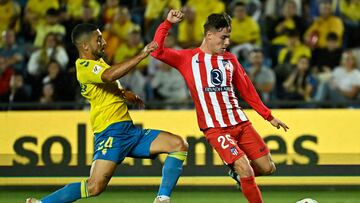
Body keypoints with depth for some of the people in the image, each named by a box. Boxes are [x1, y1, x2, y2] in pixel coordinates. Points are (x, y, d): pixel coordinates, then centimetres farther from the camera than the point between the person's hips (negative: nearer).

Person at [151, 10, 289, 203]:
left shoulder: (229, 59, 12)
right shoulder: (188, 58, 1)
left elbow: (247, 90, 17)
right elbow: (157, 52, -10)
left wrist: (269, 116, 17)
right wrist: (168, 23, -17)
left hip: (241, 122, 5)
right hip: (215, 128, -5)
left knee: (267, 167, 3)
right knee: (245, 170, -18)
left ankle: (239, 172, 32)